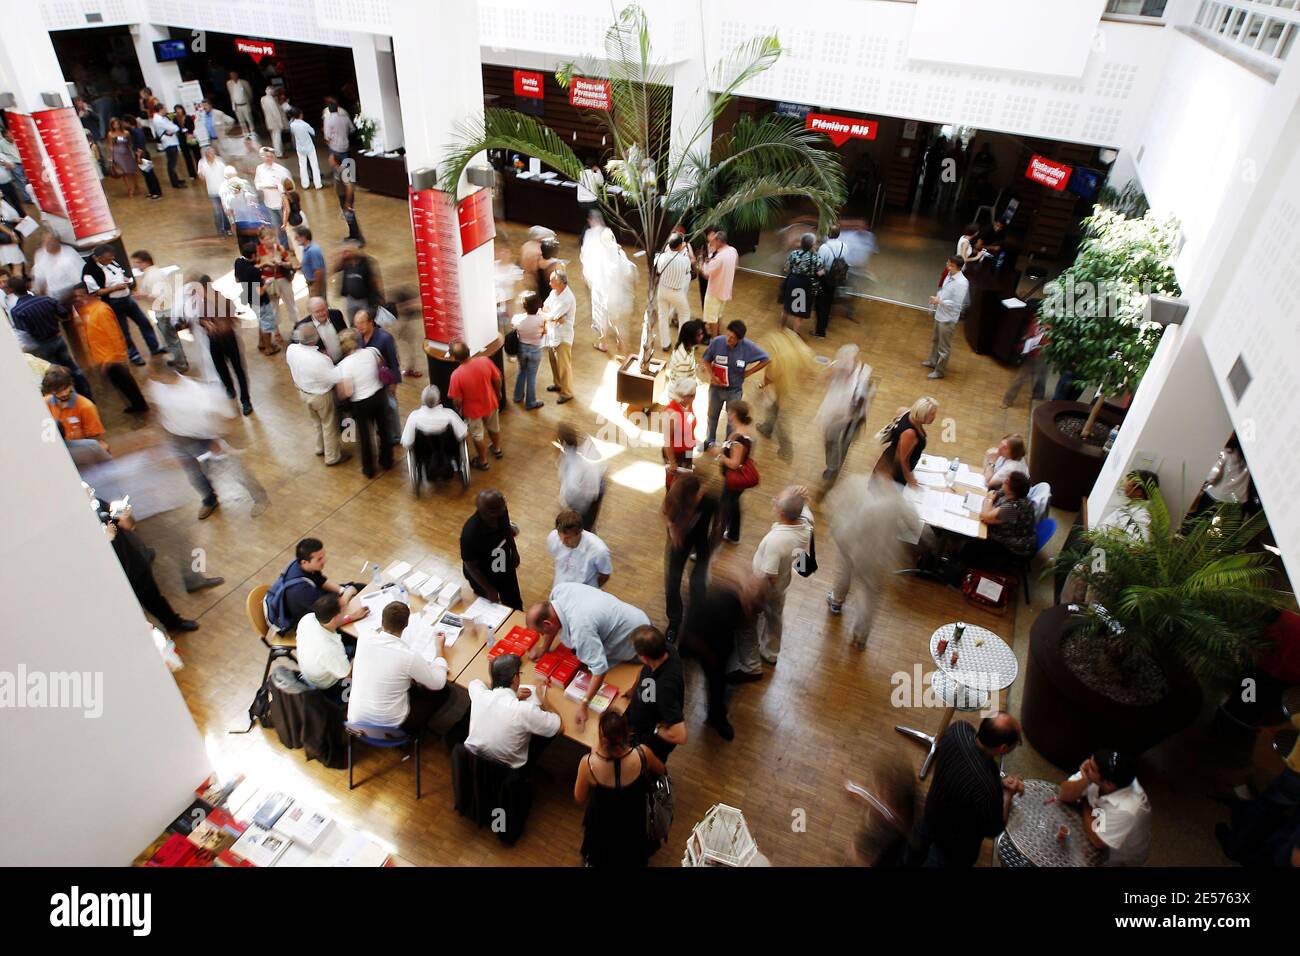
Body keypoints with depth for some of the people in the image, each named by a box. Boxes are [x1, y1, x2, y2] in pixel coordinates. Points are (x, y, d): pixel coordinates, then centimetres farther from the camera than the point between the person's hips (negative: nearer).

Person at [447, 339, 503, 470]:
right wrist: (498, 393, 11)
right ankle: (497, 449, 56)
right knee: (494, 427, 32)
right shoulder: (485, 361, -25)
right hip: (490, 403, 3)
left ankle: (483, 461, 42)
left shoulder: (456, 375, -33)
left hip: (473, 410, -3)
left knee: (478, 436, 23)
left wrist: (458, 410, 2)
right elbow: (497, 379, -9)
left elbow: (457, 400, -21)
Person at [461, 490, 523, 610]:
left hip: (505, 569, 5)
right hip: (482, 577, -5)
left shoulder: (501, 512, -26)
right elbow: (471, 566, -25)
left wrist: (514, 551, 14)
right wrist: (489, 590, -17)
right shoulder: (470, 534, -41)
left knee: (515, 605, 26)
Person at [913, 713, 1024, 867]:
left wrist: (1000, 781, -11)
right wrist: (1008, 794, -13)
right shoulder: (987, 788, -43)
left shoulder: (959, 728, -29)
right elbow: (993, 830, -23)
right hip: (956, 843, -6)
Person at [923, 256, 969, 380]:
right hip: (940, 315, 9)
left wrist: (939, 301, -22)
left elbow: (956, 304, -26)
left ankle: (939, 371, 19)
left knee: (944, 347, 6)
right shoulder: (949, 276, -1)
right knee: (936, 341, 27)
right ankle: (933, 361, 47)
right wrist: (937, 298, -4)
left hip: (948, 319, -9)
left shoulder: (961, 283, -27)